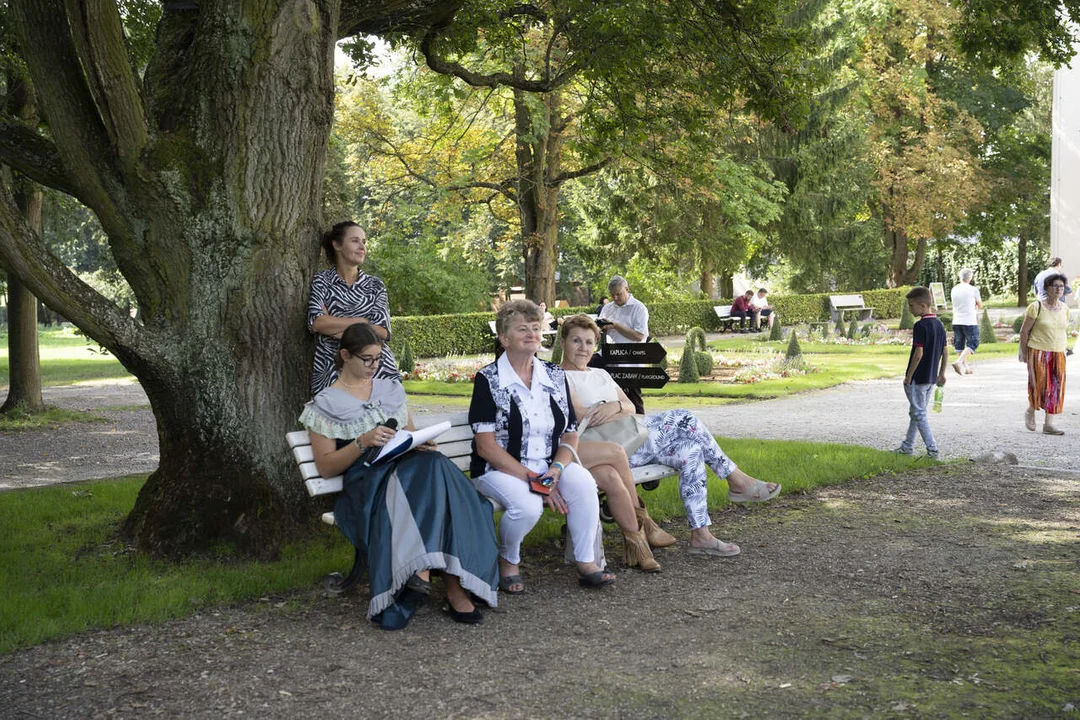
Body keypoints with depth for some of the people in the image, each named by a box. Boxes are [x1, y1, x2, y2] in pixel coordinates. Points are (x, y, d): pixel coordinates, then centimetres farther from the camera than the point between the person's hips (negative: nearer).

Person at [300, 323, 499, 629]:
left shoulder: (391, 389, 25)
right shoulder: (325, 405, 11)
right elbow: (325, 467, 4)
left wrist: (422, 443, 4)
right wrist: (363, 442, -11)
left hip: (409, 469, 5)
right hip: (365, 481, -5)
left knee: (435, 465, -35)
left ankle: (423, 570, -43)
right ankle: (454, 589, -46)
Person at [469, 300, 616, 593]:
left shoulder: (555, 376, 9)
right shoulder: (488, 379, -5)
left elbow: (570, 436, 8)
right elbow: (486, 446, -12)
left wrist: (556, 470, -14)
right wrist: (531, 479, -19)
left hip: (550, 467, 4)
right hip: (499, 469, -4)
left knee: (583, 482, -27)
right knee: (527, 505, -33)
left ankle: (586, 563, -15)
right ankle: (508, 560, -2)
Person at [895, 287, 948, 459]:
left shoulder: (920, 326, -18)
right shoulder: (939, 324, 7)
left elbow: (918, 354, -22)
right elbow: (945, 352, 10)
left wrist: (909, 376, -14)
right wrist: (941, 374, 18)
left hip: (917, 378, -8)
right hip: (931, 378, 8)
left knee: (919, 414, 0)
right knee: (915, 412, 18)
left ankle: (932, 449, -3)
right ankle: (908, 446, 27)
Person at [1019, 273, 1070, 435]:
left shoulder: (1065, 309, 7)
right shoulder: (1036, 307, -9)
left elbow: (1062, 330, 18)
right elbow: (1024, 331, -5)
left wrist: (1062, 350, 14)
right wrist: (1024, 353, -4)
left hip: (1058, 354, 5)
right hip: (1038, 352, -5)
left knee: (1056, 387, 0)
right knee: (1039, 385, -5)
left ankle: (1049, 423, 5)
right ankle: (1030, 411, 24)